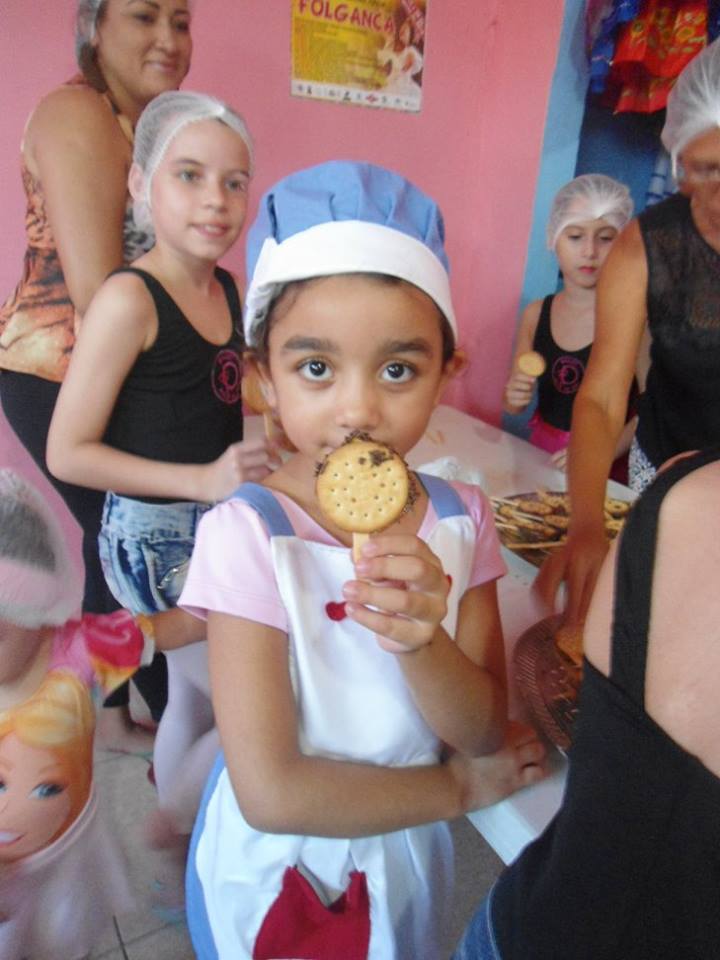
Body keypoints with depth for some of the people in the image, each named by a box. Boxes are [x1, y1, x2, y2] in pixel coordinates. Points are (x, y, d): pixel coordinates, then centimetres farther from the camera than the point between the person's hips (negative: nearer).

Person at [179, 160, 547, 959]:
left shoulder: (458, 519, -15)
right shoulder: (247, 534, -28)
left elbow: (486, 732, -13)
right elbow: (272, 793, -27)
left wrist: (424, 644, -34)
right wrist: (457, 789, -15)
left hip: (404, 856, 4)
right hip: (276, 871, -3)